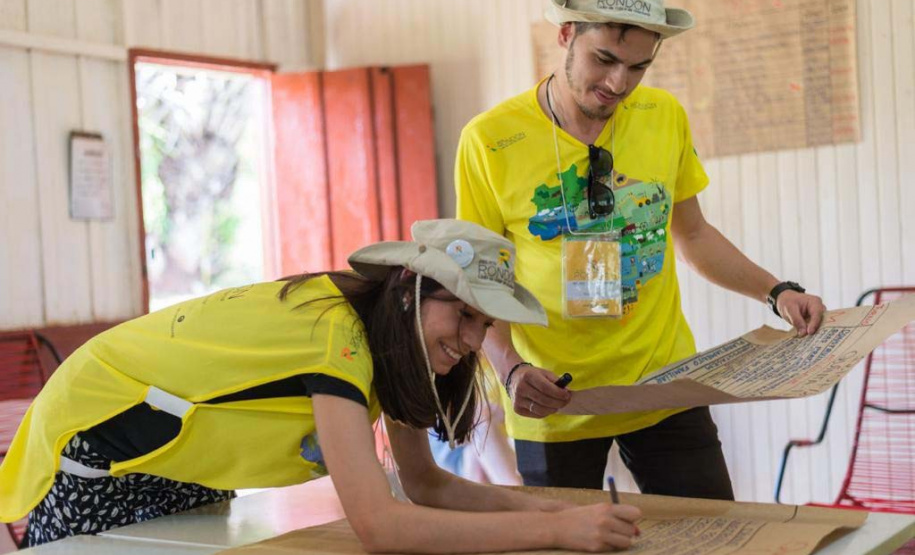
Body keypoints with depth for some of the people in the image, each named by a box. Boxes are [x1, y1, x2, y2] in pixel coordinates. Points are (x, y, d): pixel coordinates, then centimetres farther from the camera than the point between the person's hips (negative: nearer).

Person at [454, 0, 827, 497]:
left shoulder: (666, 116, 1)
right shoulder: (488, 141, -10)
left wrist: (777, 292, 0)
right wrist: (510, 370, -22)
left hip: (665, 387, 3)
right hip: (553, 402, -2)